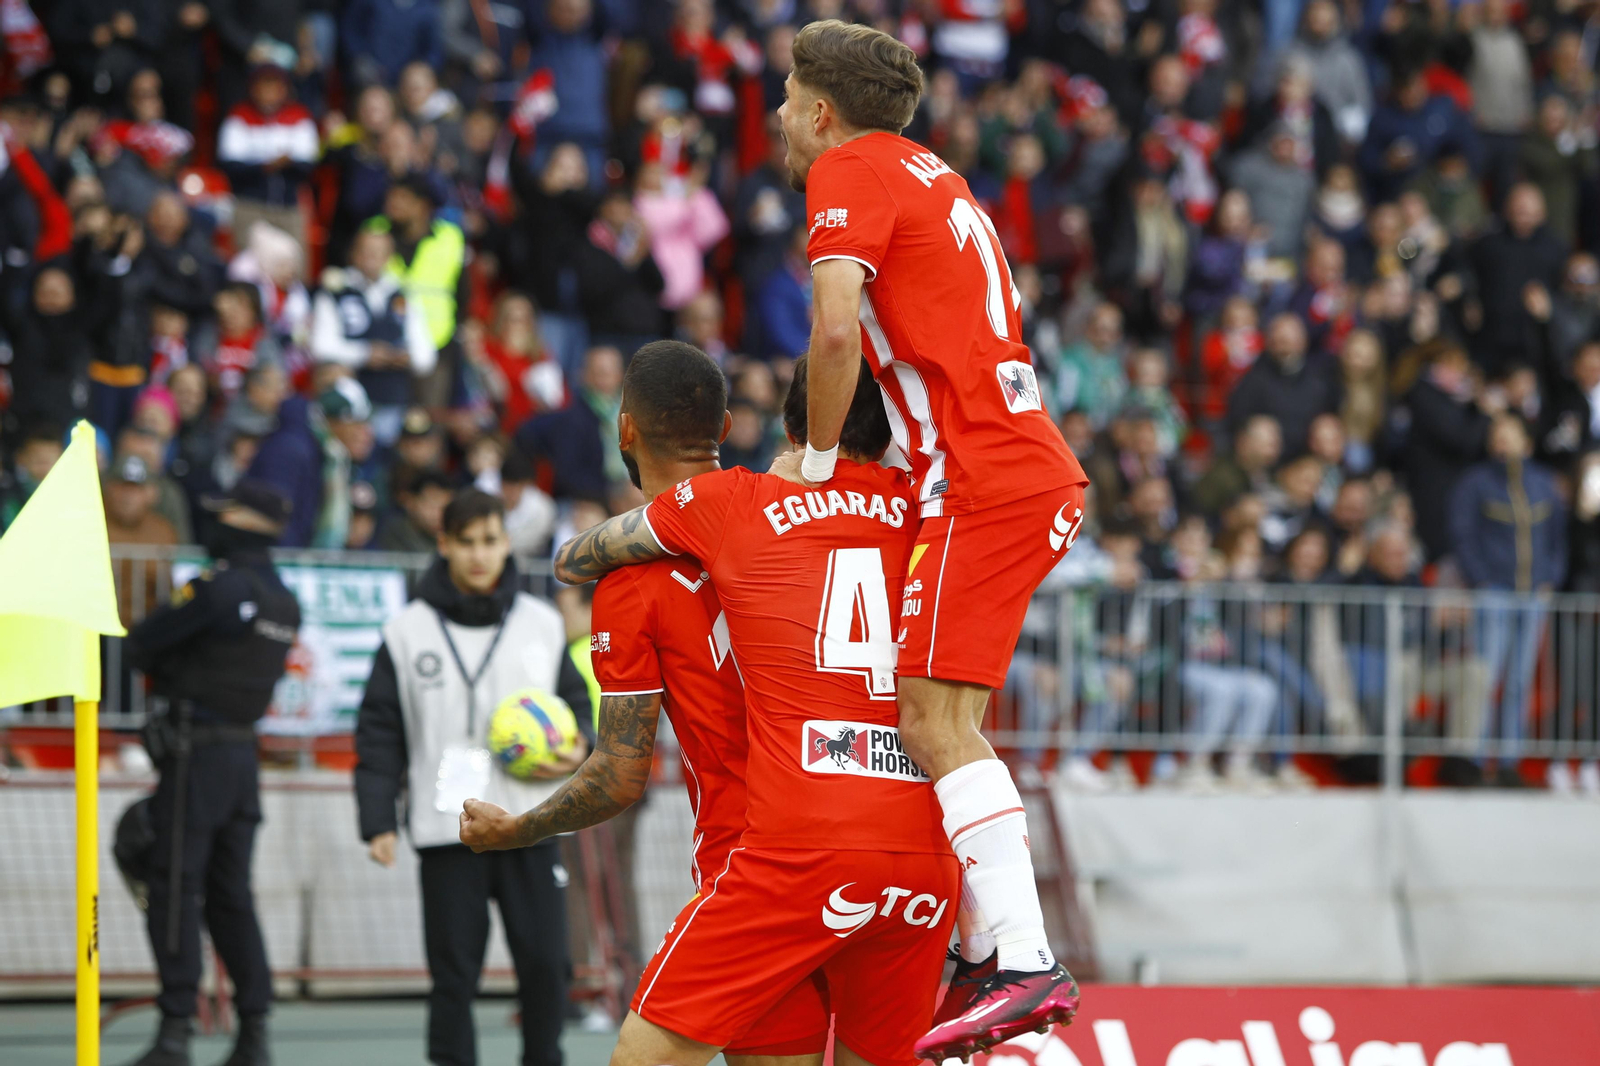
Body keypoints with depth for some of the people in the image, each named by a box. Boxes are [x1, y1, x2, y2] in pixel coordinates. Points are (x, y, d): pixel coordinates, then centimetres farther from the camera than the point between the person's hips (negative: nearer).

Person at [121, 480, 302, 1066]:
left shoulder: (220, 589, -15)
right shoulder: (284, 602, 11)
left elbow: (139, 644, -10)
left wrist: (161, 664, 10)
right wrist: (176, 666, 7)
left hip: (198, 752, -8)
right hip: (245, 749, 8)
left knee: (176, 890, -4)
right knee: (230, 894, 12)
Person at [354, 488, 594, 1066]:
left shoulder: (543, 624, 8)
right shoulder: (407, 632, 3)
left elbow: (576, 703, 17)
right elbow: (380, 732, 3)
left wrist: (578, 748, -6)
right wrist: (378, 820, -5)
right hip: (446, 832, -1)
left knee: (545, 964, -1)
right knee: (454, 974, 0)